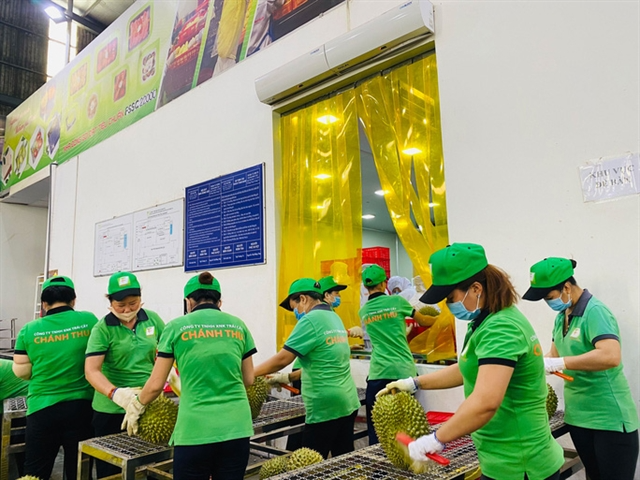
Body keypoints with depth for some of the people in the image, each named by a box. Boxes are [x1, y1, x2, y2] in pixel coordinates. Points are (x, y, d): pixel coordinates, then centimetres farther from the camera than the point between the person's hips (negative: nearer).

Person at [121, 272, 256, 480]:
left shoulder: (177, 327, 0)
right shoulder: (238, 326, 6)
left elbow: (156, 385, 3)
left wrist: (135, 407, 22)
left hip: (195, 430, -2)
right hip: (236, 428, 2)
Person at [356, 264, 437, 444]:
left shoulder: (363, 311, 9)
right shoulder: (397, 301, 0)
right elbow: (423, 321, 14)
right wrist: (435, 319, 35)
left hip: (378, 373, 2)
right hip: (403, 371, -2)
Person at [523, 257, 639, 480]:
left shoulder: (595, 312, -19)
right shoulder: (561, 316, 7)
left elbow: (610, 356, -34)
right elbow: (555, 356, 13)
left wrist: (559, 363, -32)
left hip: (610, 420, -8)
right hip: (578, 416, 8)